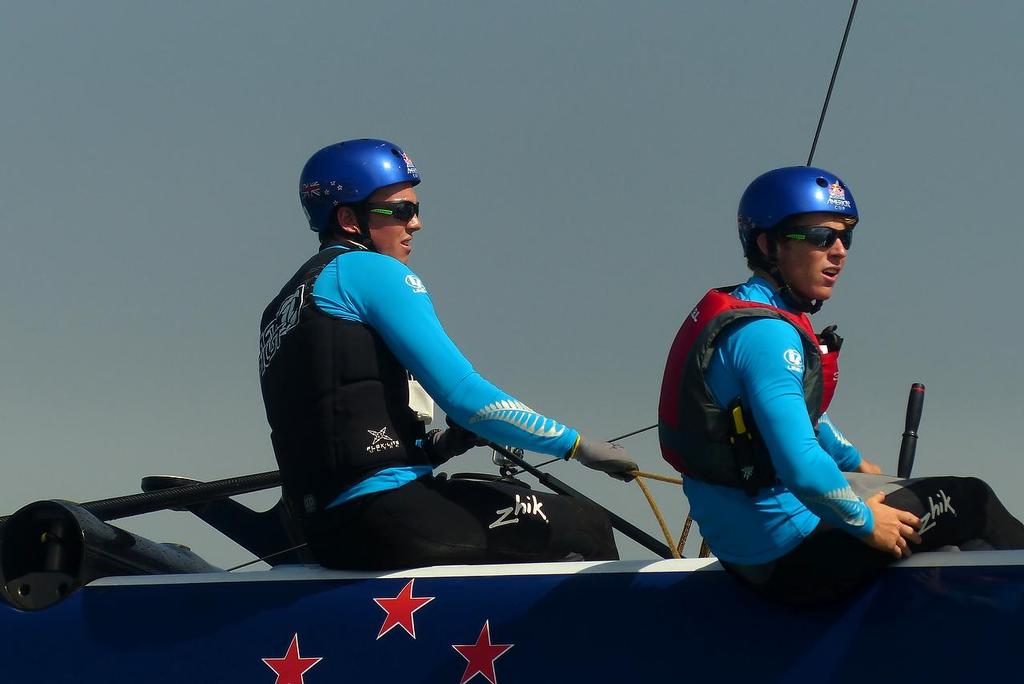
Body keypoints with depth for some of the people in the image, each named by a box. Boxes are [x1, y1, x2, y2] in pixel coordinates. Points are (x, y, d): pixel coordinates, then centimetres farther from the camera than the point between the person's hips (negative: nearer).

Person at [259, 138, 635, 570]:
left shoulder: (283, 310, 25)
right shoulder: (369, 271, -4)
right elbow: (462, 394, -12)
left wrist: (437, 445, 12)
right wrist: (576, 445, -6)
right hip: (385, 511, -10)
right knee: (586, 530, -3)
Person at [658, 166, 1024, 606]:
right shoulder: (765, 335, -24)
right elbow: (802, 468, -32)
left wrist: (856, 465, 29)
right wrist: (864, 521, -19)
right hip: (785, 556, -11)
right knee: (969, 502, 1)